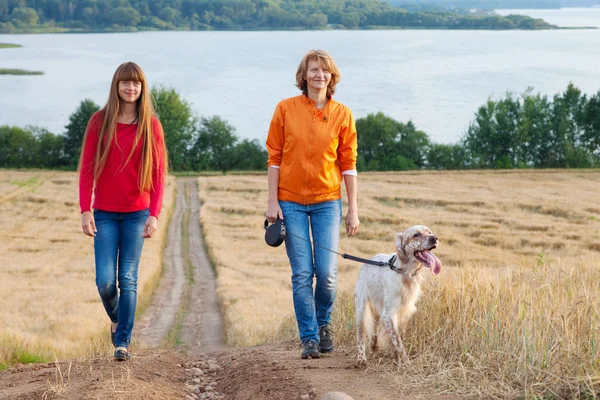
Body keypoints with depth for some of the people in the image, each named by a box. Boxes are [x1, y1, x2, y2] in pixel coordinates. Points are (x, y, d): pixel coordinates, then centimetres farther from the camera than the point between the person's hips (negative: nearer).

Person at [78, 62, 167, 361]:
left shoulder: (150, 125, 0)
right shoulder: (99, 122, 0)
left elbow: (158, 174, -1)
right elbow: (87, 168, 0)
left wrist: (154, 215, -9)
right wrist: (85, 210, -8)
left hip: (137, 213, 0)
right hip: (104, 214, 0)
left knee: (128, 279, 0)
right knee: (105, 280, -4)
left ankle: (123, 342, 8)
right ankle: (116, 319, 27)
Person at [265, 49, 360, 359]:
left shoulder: (342, 114, 2)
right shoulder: (285, 109, 0)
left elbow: (348, 164, 4)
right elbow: (274, 157, 2)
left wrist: (353, 209, 2)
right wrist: (272, 202, -3)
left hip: (327, 201, 1)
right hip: (291, 202, 0)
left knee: (327, 273, -5)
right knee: (302, 274, -3)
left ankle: (323, 323, 22)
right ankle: (309, 337, 7)